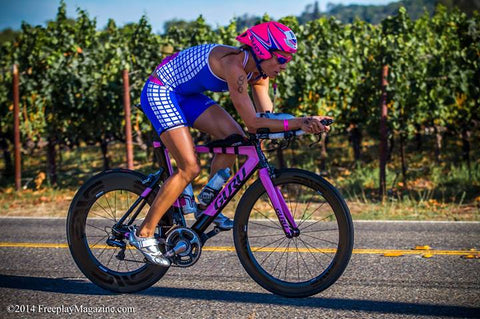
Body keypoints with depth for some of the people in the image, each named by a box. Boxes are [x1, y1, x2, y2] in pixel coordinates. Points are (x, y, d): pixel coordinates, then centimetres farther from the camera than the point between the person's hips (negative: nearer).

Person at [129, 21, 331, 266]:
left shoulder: (258, 72, -5)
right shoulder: (234, 66, -31)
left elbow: (268, 117, -5)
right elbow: (253, 124, -33)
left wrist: (305, 123, -19)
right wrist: (297, 123, -37)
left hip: (187, 95, 9)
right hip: (159, 92, -9)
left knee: (235, 138, -8)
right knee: (190, 168, -15)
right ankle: (143, 234, -7)